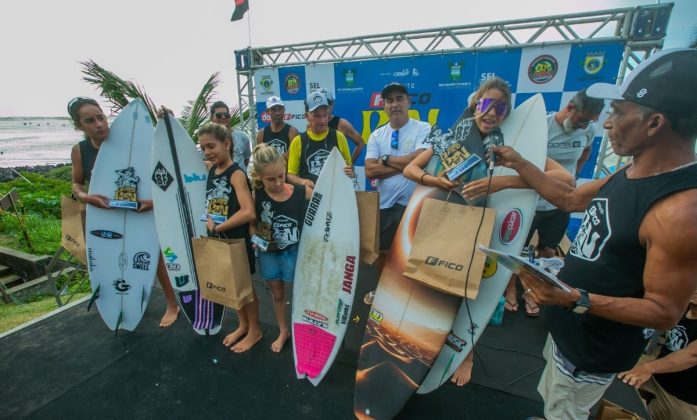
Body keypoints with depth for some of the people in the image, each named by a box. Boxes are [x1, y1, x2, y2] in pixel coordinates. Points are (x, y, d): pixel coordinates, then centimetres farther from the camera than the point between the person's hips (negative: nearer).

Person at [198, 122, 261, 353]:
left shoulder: (237, 174, -20)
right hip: (216, 238, 7)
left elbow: (249, 212, -32)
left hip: (237, 240, -7)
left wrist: (218, 227, -21)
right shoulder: (210, 168, 2)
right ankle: (243, 325, 40)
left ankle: (255, 330, 31)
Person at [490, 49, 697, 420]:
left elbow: (665, 312, -25)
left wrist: (576, 300, -37)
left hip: (593, 349, -8)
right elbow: (569, 199, 11)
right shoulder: (631, 174, -3)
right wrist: (517, 163, 10)